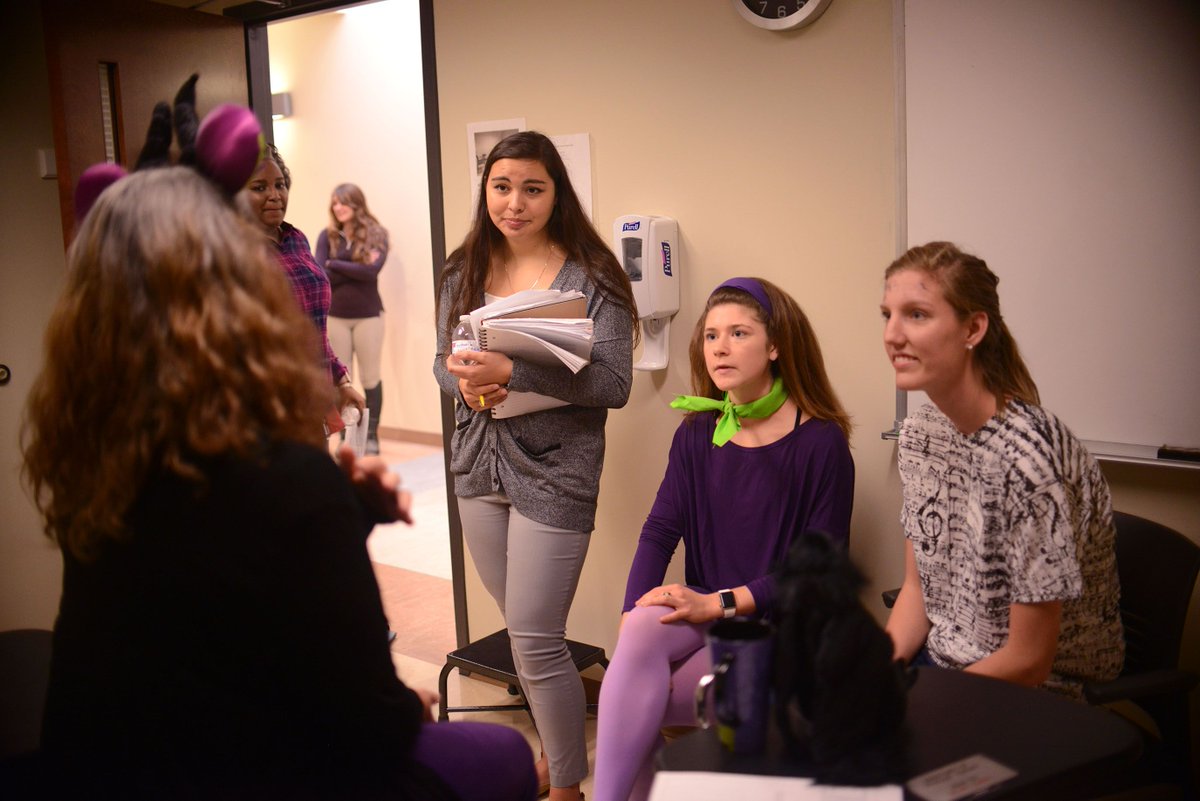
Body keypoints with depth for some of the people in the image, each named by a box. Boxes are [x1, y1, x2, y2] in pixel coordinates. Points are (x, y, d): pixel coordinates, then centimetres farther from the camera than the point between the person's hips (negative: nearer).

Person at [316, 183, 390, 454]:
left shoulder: (376, 234, -1)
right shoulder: (327, 236, 3)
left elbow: (372, 271, -16)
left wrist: (334, 264, -10)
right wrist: (356, 268, -14)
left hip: (368, 315, -2)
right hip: (335, 316, 2)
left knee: (370, 377, 3)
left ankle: (372, 435, 13)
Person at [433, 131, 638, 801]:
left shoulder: (591, 277, -10)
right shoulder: (464, 273, 6)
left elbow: (614, 384, -16)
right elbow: (443, 359, 13)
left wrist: (514, 373, -25)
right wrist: (466, 384, -10)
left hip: (554, 471, -5)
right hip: (480, 465, 6)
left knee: (534, 637, -3)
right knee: (522, 625, 17)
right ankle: (555, 746, 39)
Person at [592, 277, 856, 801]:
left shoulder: (820, 442, -8)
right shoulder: (696, 435, 7)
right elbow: (659, 532, 1)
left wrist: (721, 602, -17)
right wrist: (632, 616, -16)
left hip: (776, 624, -4)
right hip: (702, 613, 4)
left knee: (631, 703, -22)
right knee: (640, 635, -30)